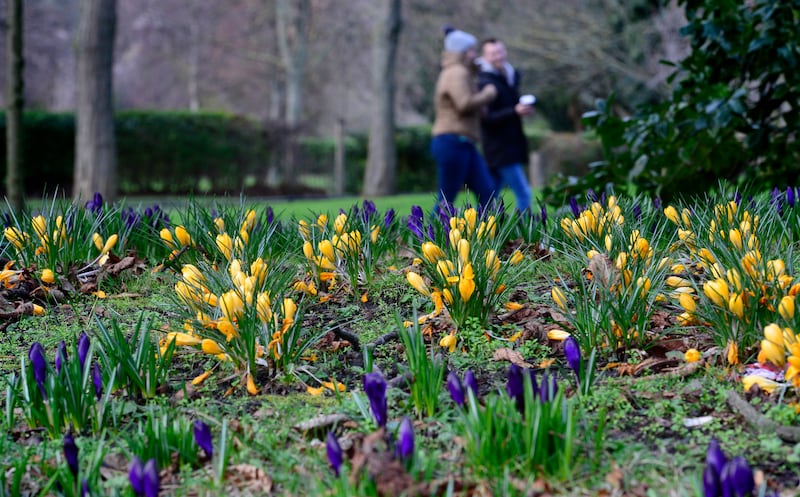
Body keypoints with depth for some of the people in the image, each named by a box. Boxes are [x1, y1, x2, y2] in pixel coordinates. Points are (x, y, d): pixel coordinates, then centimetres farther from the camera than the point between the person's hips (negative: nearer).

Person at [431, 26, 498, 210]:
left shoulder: (457, 73, 23)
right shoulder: (457, 73, -10)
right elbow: (465, 103, -24)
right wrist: (487, 94, -8)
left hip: (464, 145, 11)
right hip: (453, 143, -11)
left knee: (487, 192, 5)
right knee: (446, 200, -7)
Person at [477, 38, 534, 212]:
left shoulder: (511, 76, 14)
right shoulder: (485, 84, -12)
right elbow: (487, 119, -18)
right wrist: (515, 112, -26)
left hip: (512, 145, 8)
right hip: (500, 150, -8)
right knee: (523, 193, -12)